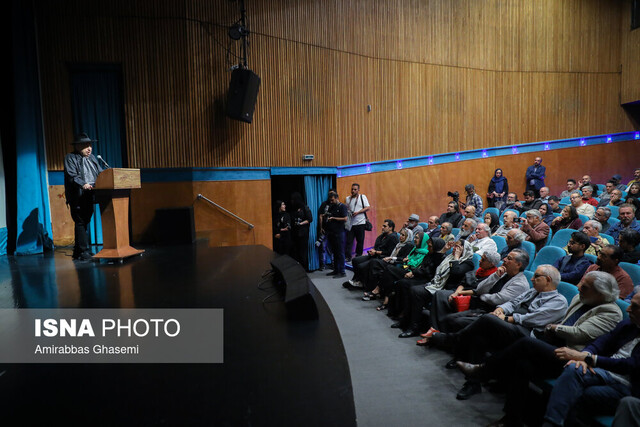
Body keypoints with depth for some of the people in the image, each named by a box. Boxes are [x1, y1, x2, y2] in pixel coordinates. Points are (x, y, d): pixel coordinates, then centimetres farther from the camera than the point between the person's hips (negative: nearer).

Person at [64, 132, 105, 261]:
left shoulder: (92, 158, 20)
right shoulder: (70, 158, 0)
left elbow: (101, 173, 16)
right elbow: (71, 175, -13)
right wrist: (83, 184, -29)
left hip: (89, 196, 7)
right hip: (77, 197, -7)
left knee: (86, 222, 10)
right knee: (80, 222, -9)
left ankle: (78, 251, 19)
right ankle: (83, 251, -6)